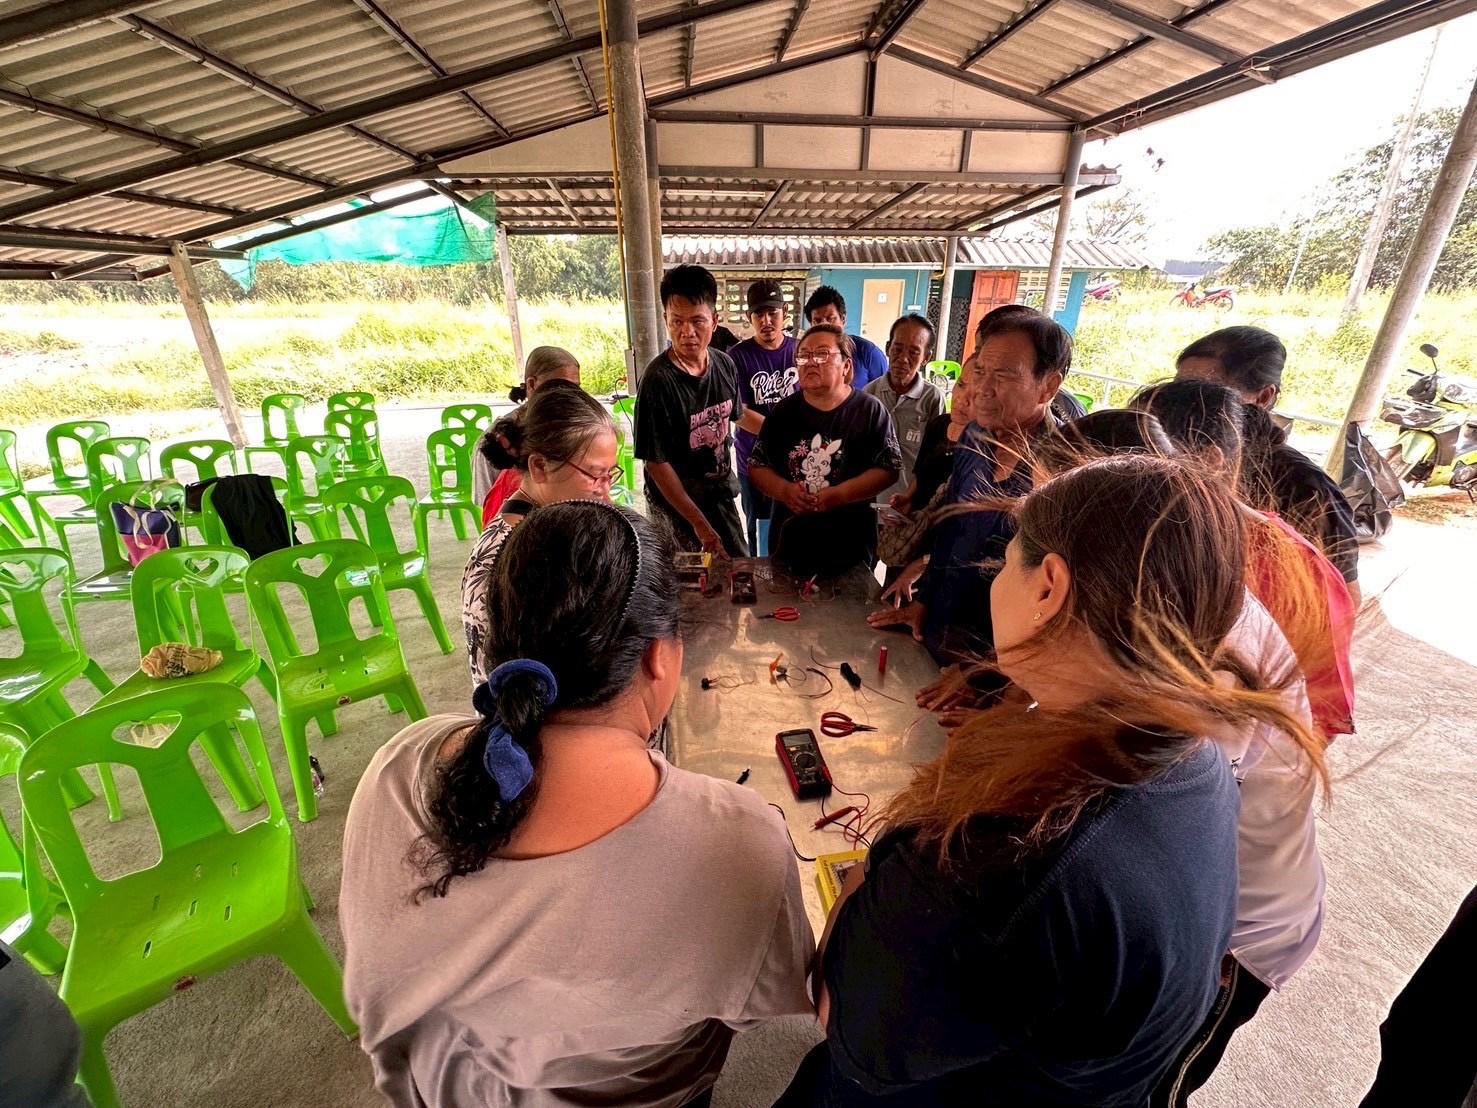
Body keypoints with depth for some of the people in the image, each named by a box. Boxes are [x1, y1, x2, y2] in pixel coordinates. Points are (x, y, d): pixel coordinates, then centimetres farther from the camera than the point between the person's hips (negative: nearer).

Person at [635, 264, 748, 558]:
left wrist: (726, 477, 8)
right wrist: (699, 523, -19)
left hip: (720, 491, 7)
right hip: (678, 500, -6)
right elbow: (656, 463, -21)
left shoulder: (725, 365, -5)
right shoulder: (658, 381, -24)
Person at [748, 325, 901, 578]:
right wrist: (784, 490, -17)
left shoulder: (869, 410, -5)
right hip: (788, 540, 3)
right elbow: (756, 466, 4)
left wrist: (838, 495, -22)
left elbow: (888, 468, -10)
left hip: (850, 544, -2)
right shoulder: (784, 410, 4)